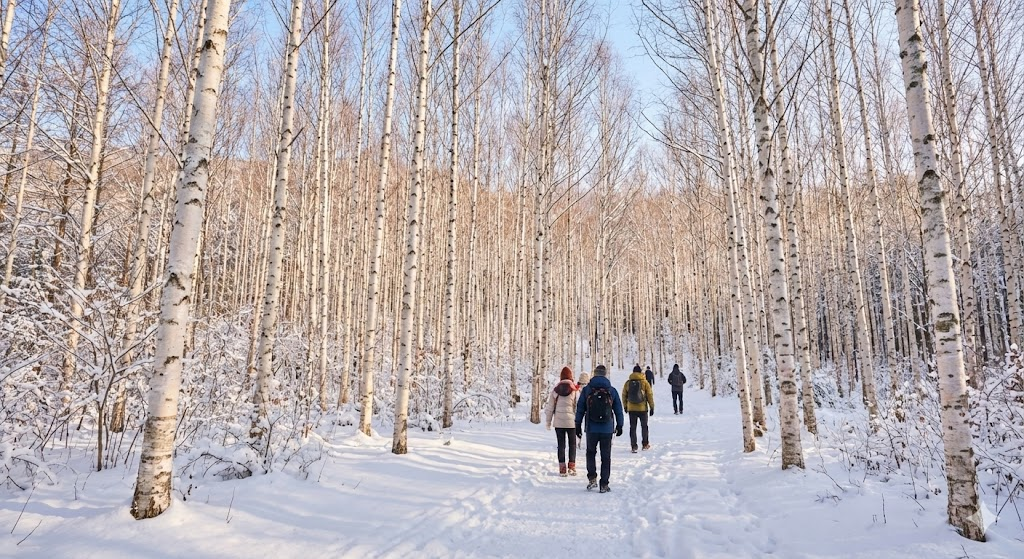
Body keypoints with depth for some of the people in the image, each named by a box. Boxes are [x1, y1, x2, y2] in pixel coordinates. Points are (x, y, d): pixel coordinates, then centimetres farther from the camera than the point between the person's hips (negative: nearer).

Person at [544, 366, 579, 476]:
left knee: (561, 445, 10)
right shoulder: (575, 390, -7)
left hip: (558, 422, 2)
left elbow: (549, 407, 3)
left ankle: (562, 468, 8)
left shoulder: (555, 389, -1)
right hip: (571, 422, -1)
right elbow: (578, 406, -7)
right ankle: (571, 467, 10)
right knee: (572, 444, 13)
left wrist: (548, 422, 11)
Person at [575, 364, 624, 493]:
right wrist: (619, 425, 18)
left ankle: (592, 478, 6)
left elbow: (580, 409, 1)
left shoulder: (586, 390, -2)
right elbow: (618, 410, 6)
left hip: (591, 429, 0)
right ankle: (604, 484, 10)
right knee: (606, 456, 9)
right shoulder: (612, 391, 0)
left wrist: (578, 425, 10)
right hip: (607, 429, 0)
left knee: (591, 453, 19)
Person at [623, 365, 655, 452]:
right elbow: (650, 395, -4)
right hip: (642, 408, -1)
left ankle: (633, 446, 4)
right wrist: (652, 407, 4)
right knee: (644, 426, 16)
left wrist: (625, 406, 18)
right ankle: (645, 444, 21)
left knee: (632, 427, 7)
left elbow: (624, 395, 6)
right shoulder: (644, 382, -7)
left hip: (631, 409, 1)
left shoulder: (628, 383, -1)